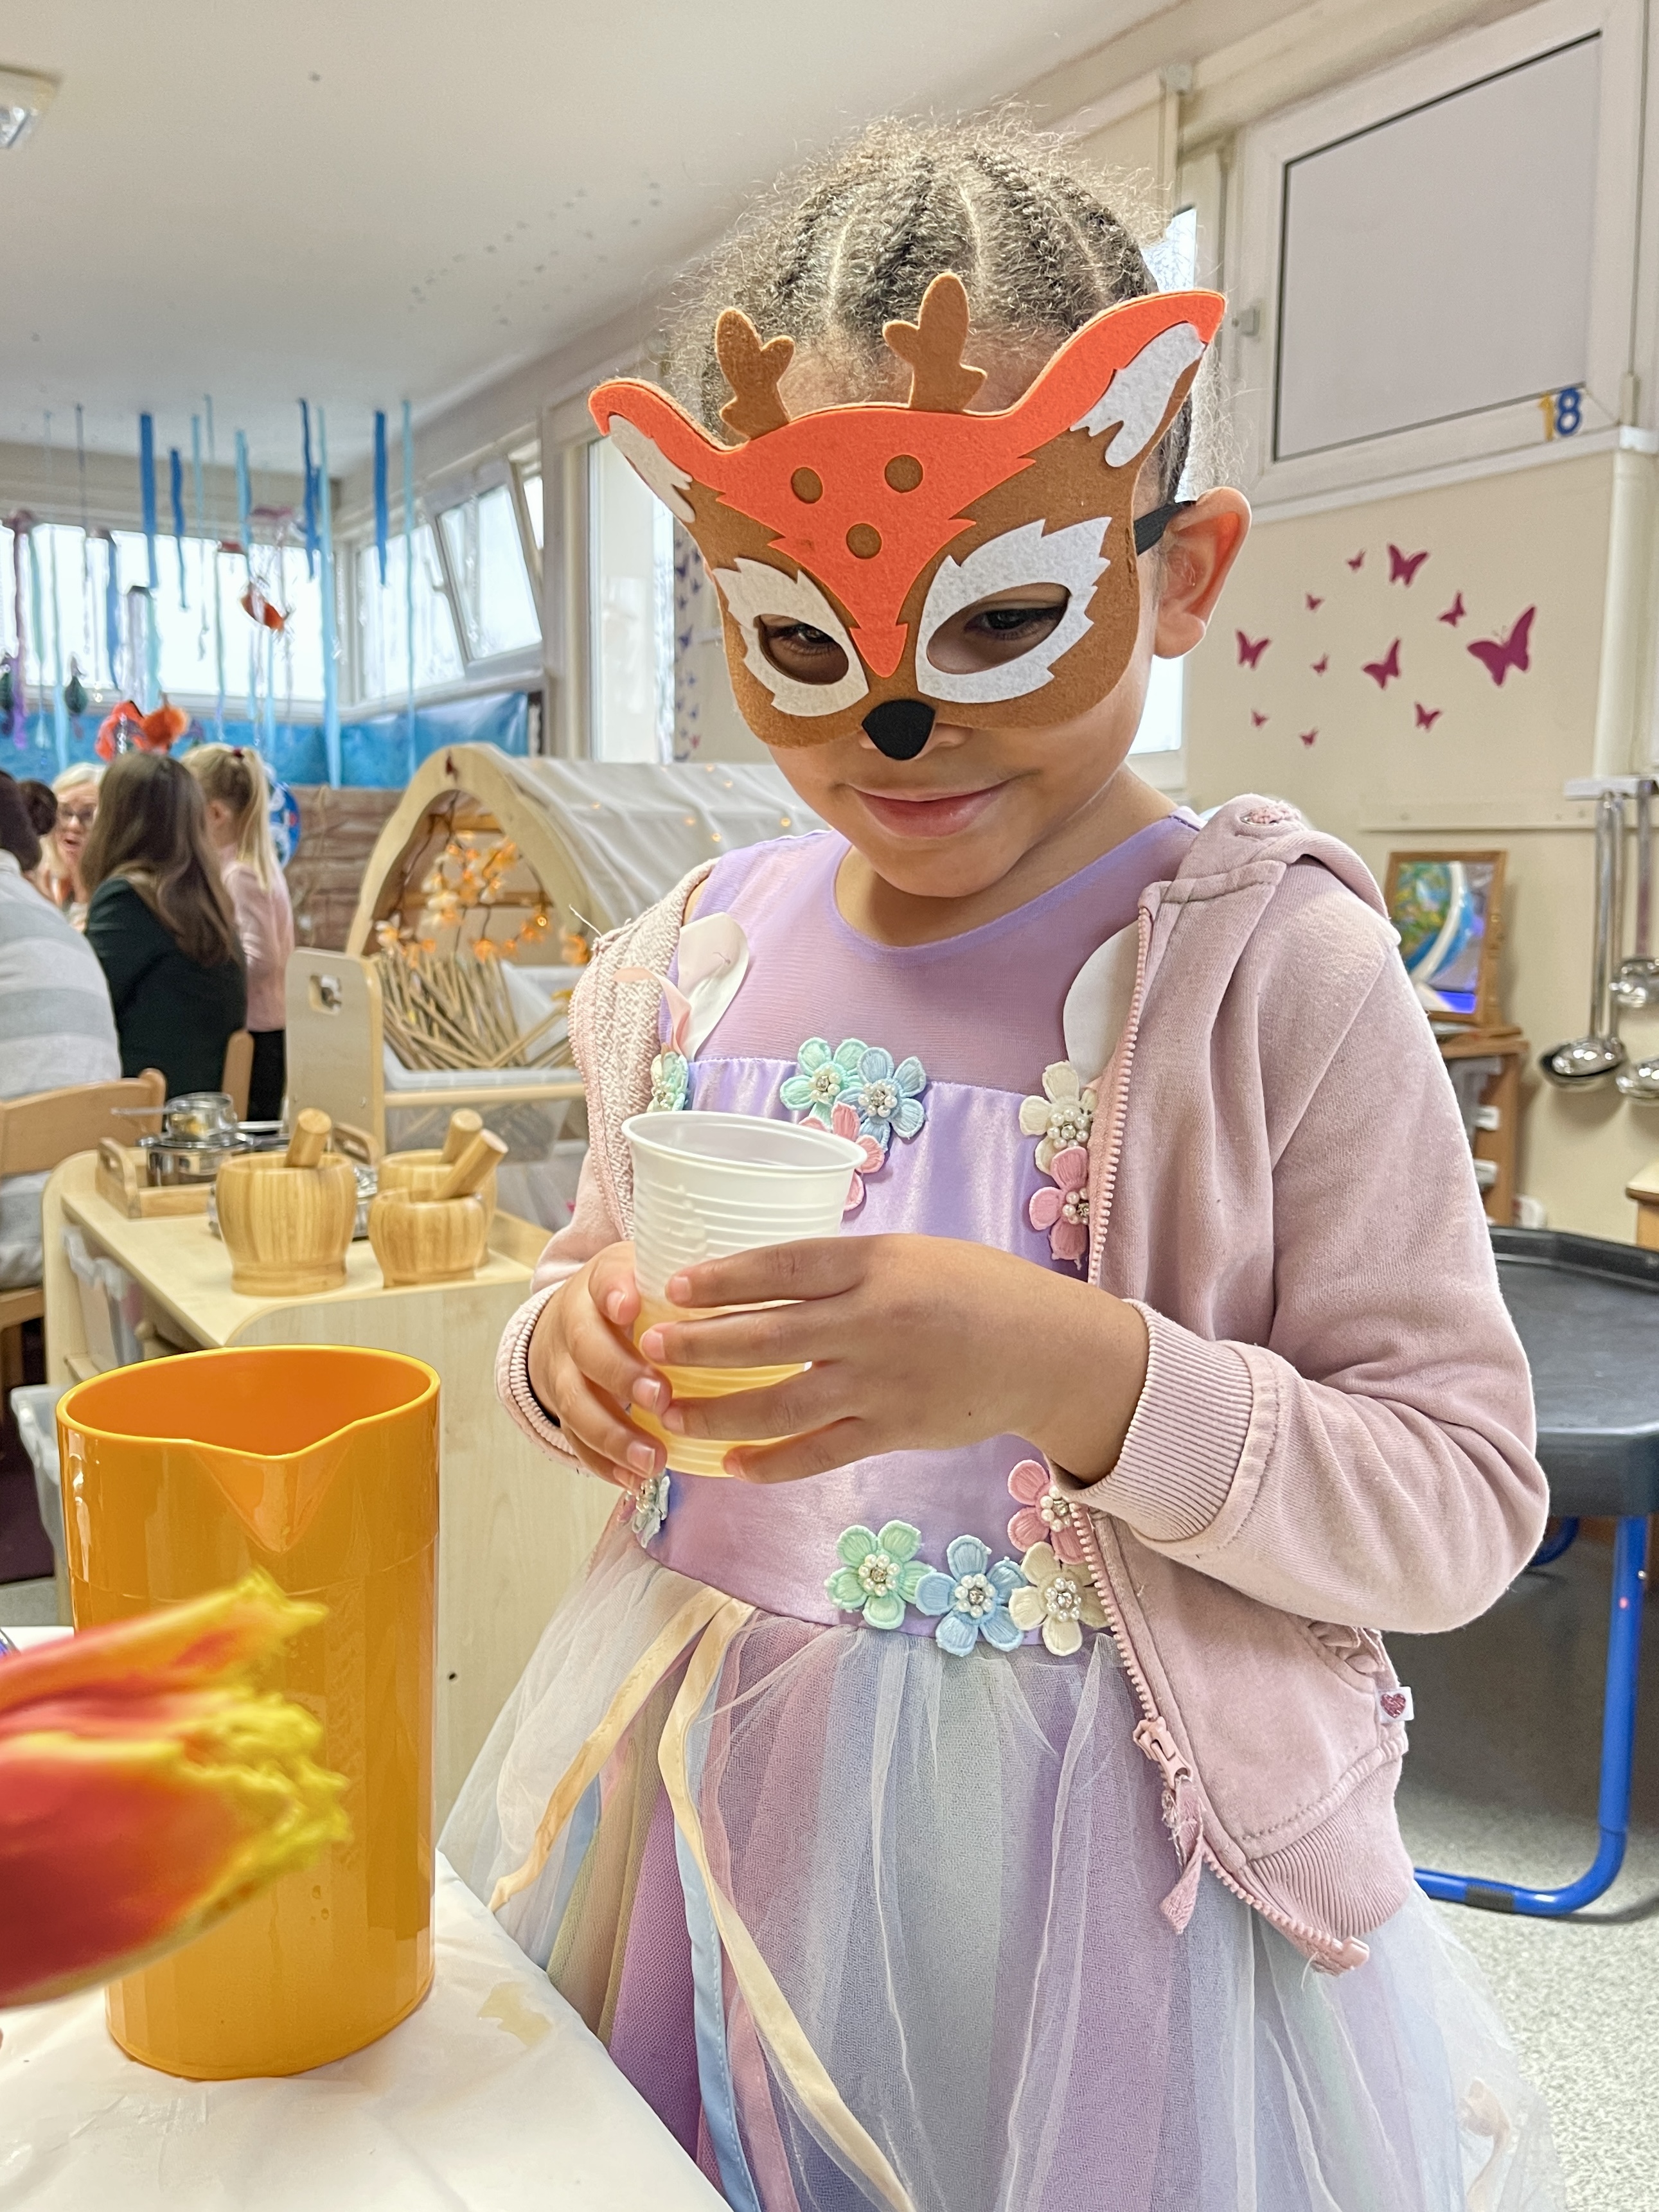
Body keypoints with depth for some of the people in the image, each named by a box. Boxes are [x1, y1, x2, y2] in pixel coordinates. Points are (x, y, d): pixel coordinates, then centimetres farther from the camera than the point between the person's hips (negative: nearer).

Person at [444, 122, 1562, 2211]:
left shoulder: (1272, 969, -16)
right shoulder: (702, 953, -1)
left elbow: (1462, 1506, -15)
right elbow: (595, 1279, 12)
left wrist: (1081, 1372, -30)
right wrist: (571, 1346, -11)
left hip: (1074, 1860, -4)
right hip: (702, 1803, 5)